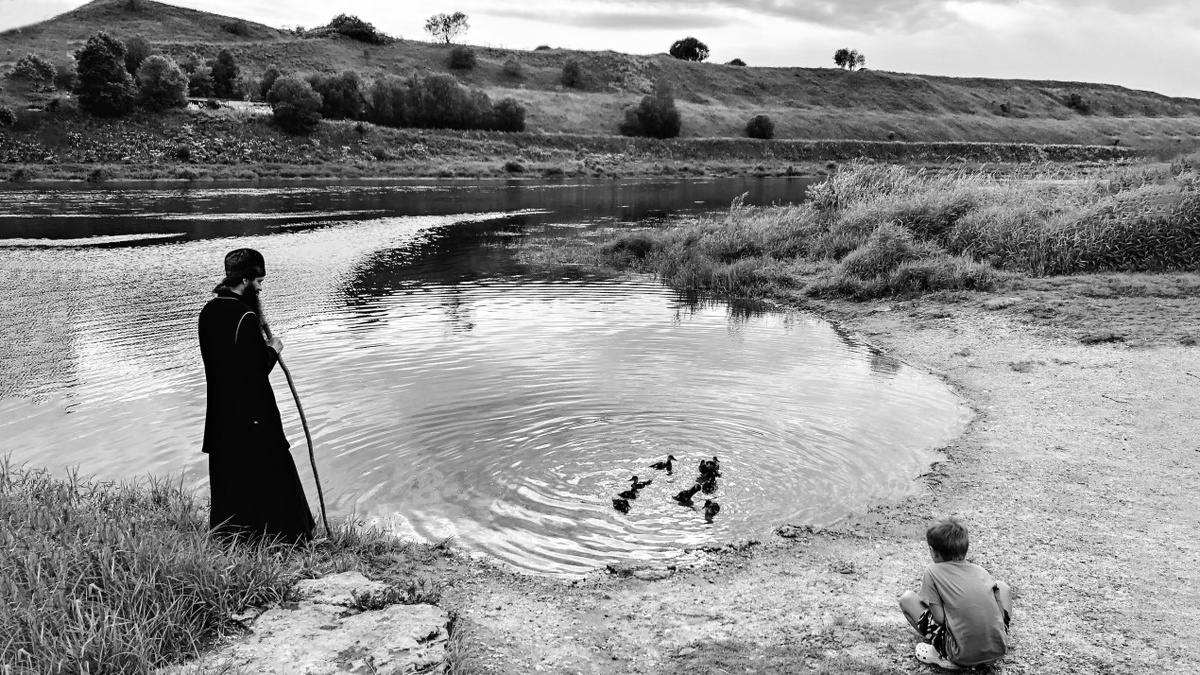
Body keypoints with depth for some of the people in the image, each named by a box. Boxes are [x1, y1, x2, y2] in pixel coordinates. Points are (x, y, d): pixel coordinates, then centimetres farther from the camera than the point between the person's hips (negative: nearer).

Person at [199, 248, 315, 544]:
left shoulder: (208, 311, 5)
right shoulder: (245, 316, -20)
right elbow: (258, 367, -20)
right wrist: (273, 349, -3)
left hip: (220, 411, 8)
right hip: (252, 412, -8)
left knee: (229, 474, 16)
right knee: (270, 474, 2)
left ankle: (228, 532, 26)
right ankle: (282, 534, 10)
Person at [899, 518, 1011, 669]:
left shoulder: (933, 571, -4)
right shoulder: (981, 571, 8)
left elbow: (939, 618, -8)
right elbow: (1001, 610, 8)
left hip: (964, 656, -4)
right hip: (998, 649, 4)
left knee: (906, 598, 7)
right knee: (1002, 586, 29)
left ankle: (943, 655, 2)